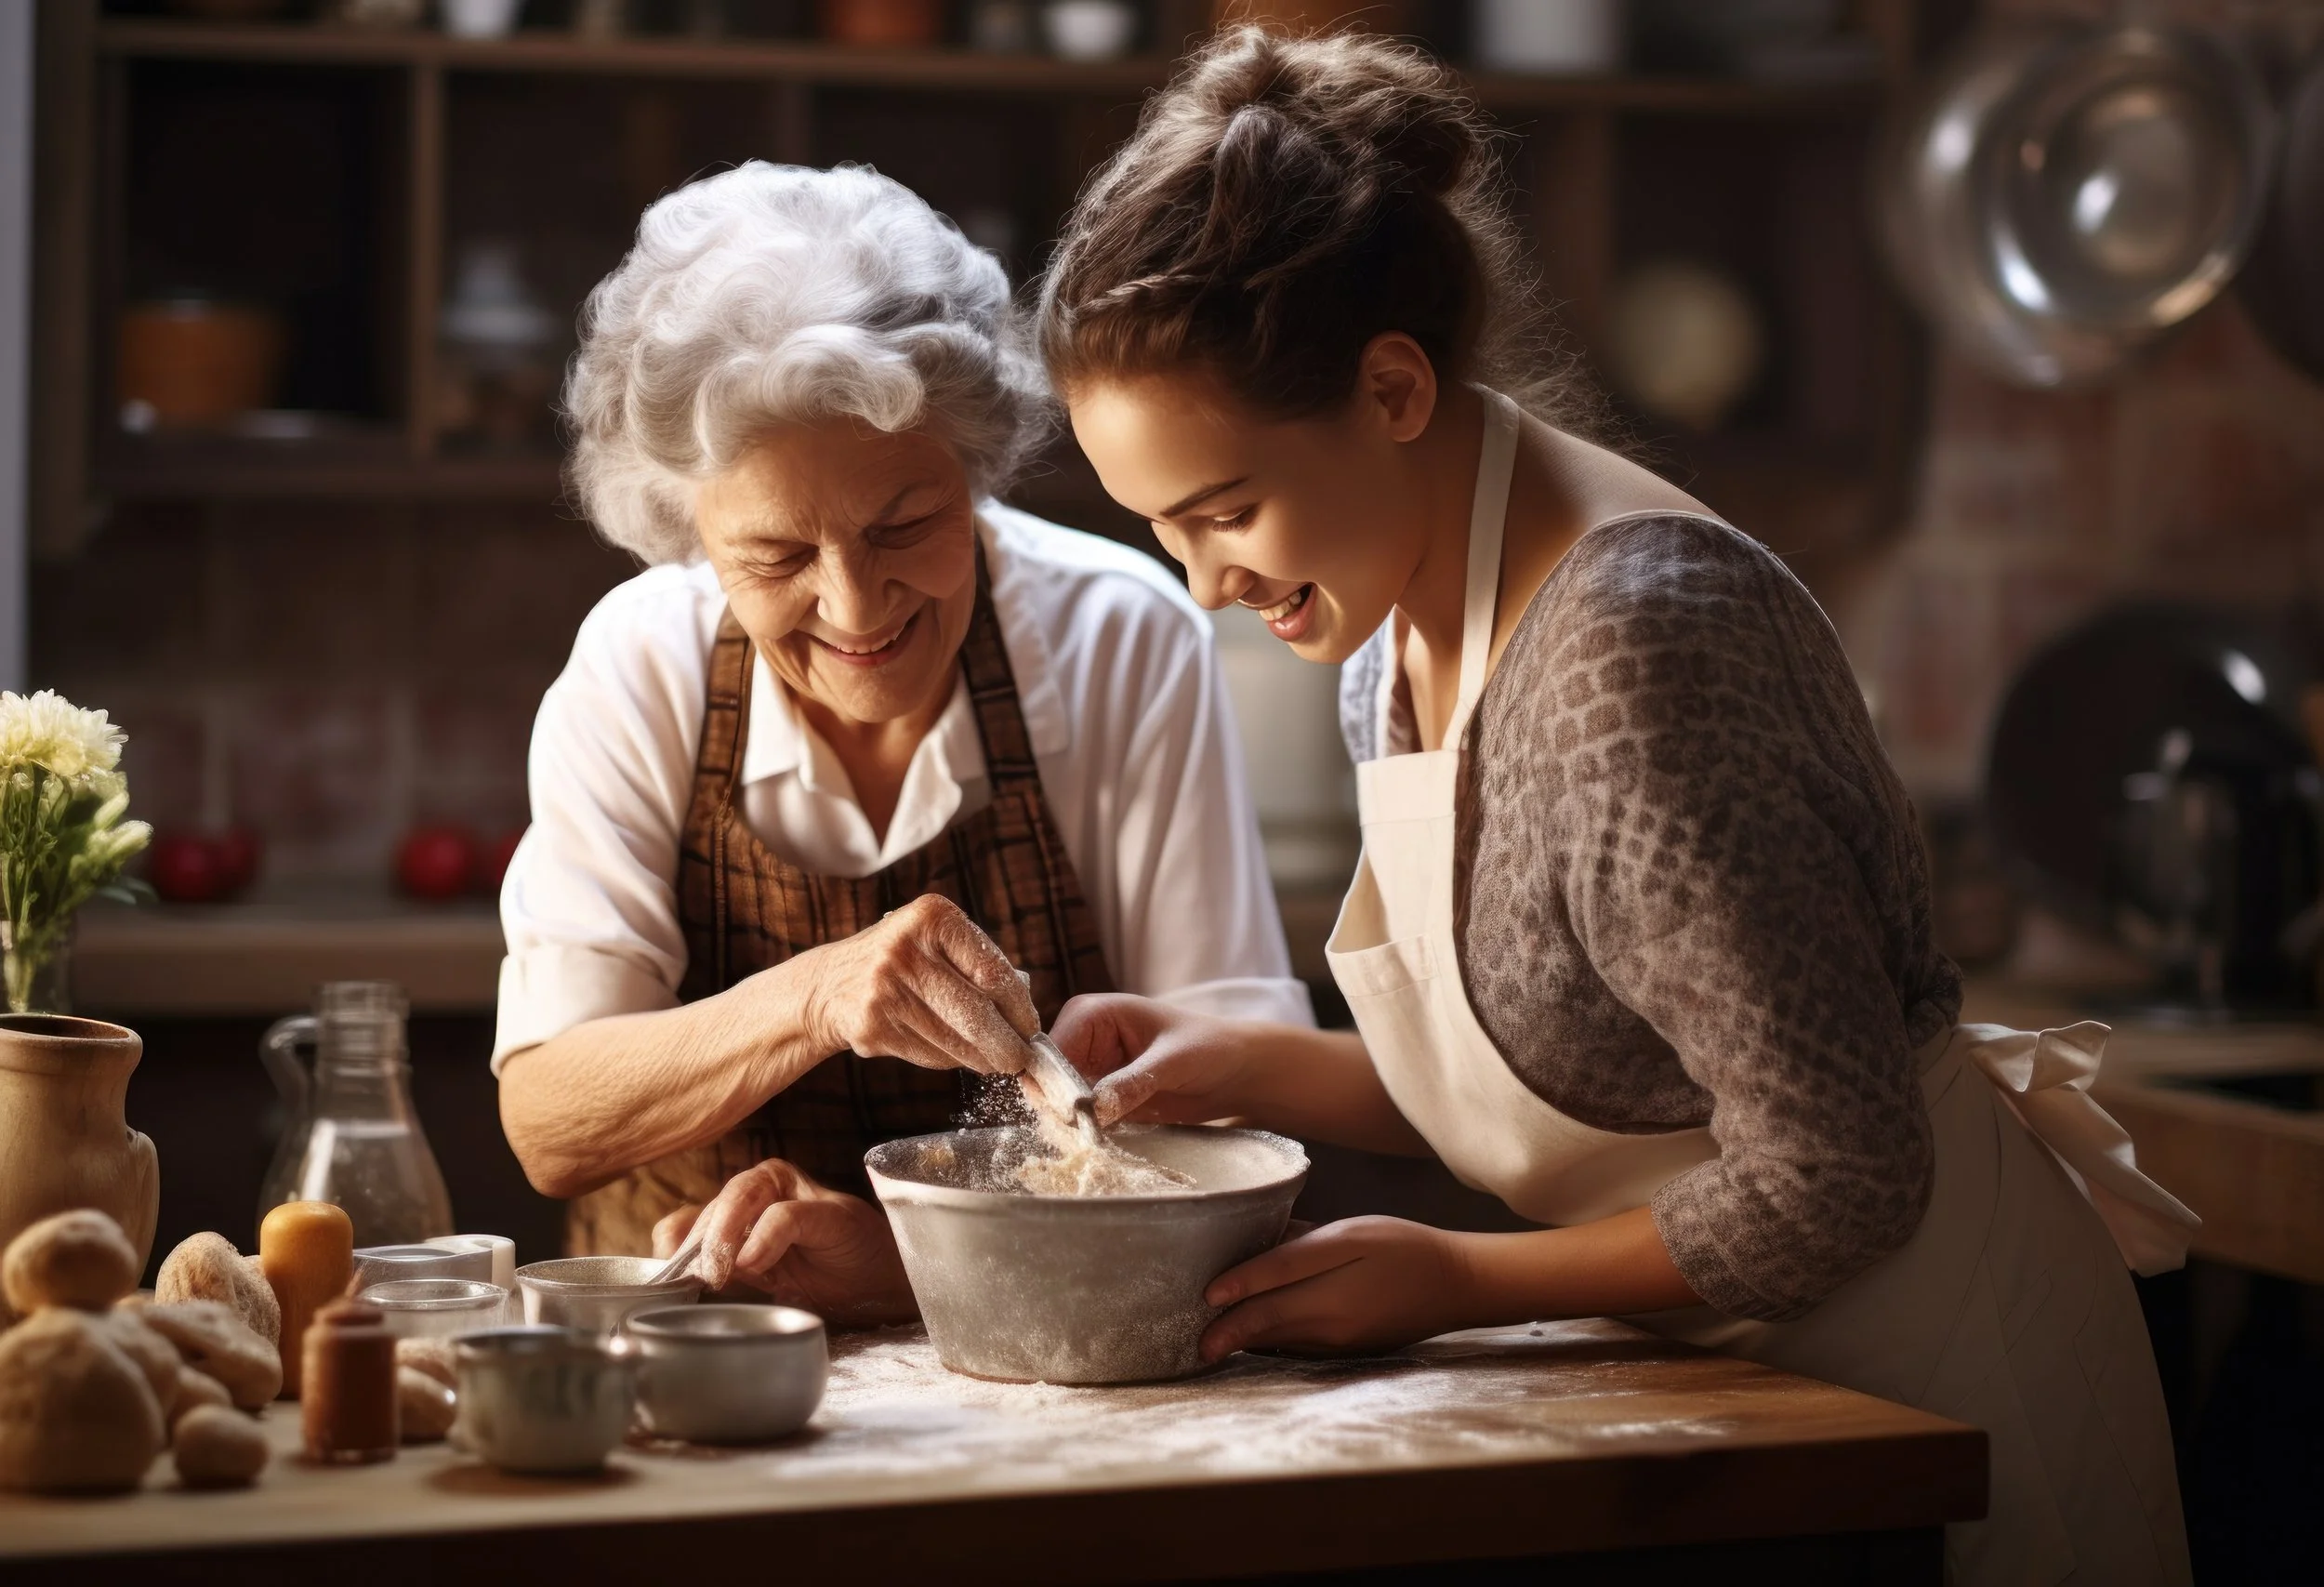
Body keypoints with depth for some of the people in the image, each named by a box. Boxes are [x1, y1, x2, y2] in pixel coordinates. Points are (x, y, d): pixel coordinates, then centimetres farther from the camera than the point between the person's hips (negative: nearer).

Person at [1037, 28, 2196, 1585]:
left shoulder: (1633, 646, -29)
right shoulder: (1402, 616, 0)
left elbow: (1833, 1188, -25)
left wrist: (1459, 1280, -17)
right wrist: (1241, 1064, -4)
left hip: (1920, 1398, -8)